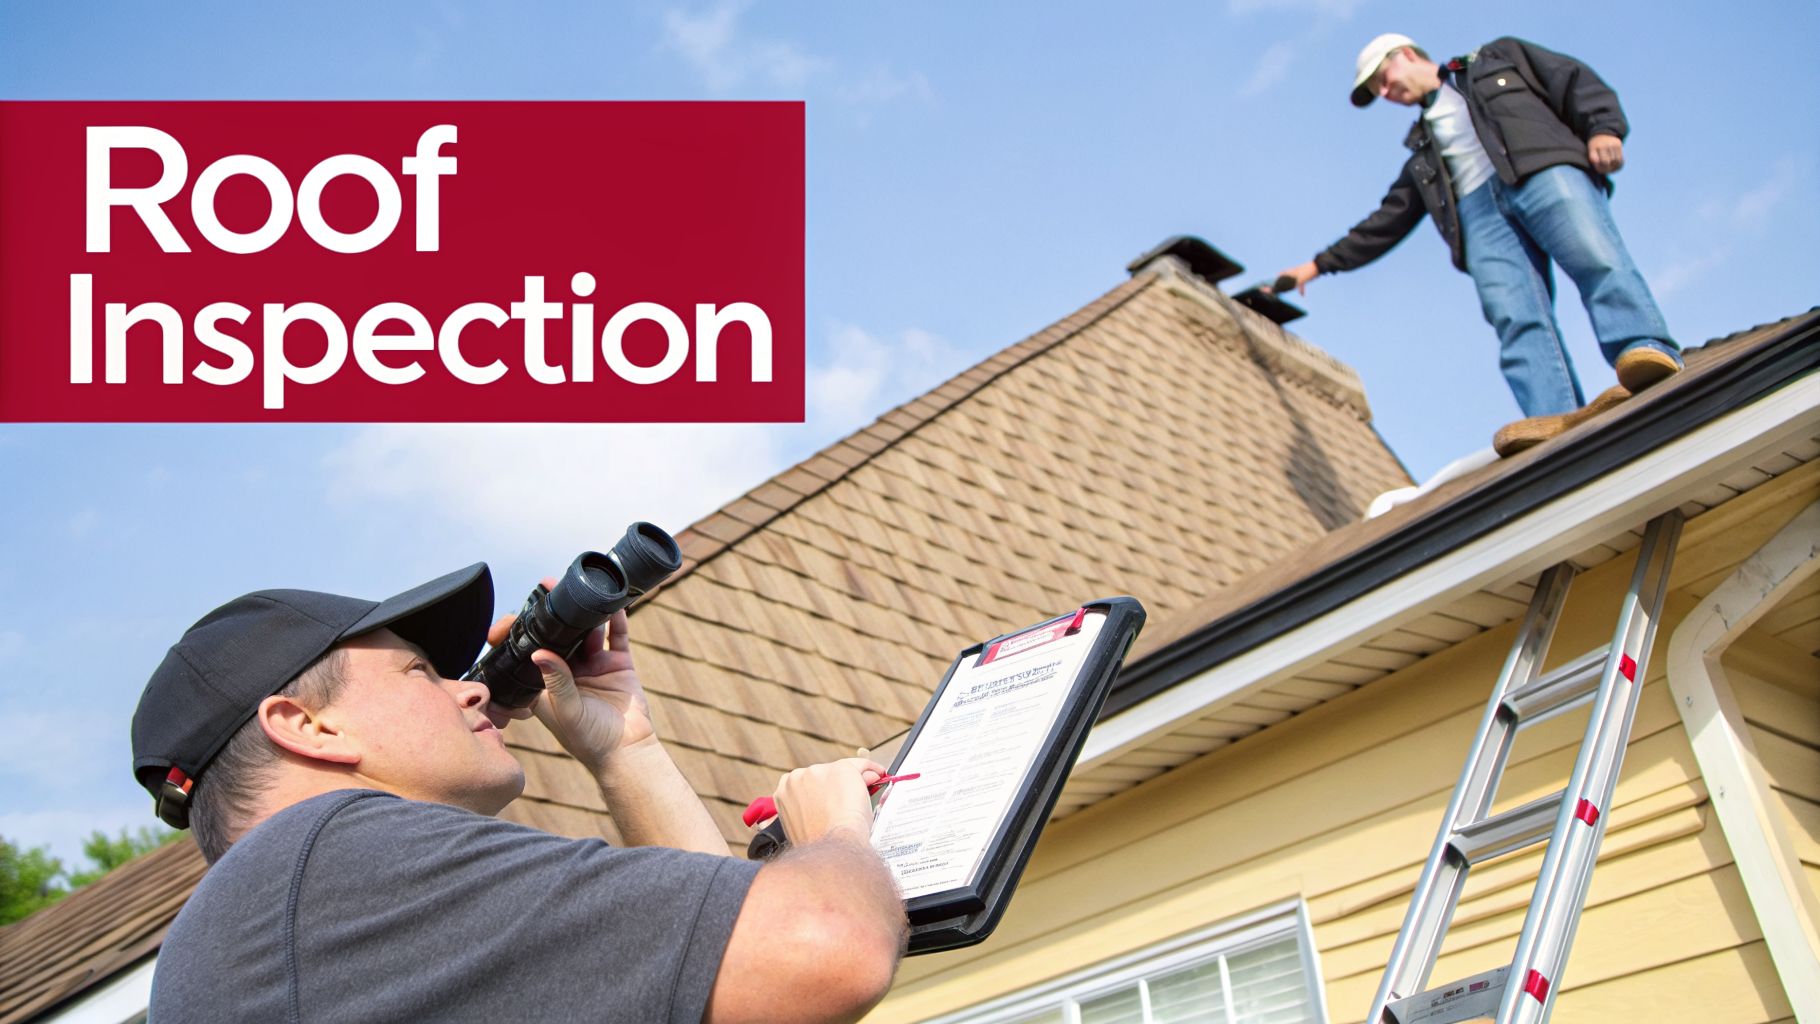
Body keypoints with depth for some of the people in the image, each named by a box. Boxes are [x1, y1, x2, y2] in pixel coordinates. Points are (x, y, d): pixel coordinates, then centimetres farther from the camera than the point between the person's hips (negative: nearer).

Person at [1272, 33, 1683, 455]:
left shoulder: (1498, 58, 28)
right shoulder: (1423, 155, 38)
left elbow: (1576, 80, 15)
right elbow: (1386, 222, 38)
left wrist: (1603, 128, -5)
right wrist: (1320, 264, 35)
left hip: (1545, 170, -2)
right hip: (1479, 212, 3)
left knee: (1596, 259, -31)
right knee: (1515, 319, -24)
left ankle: (1647, 350, -51)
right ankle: (1559, 420, -45)